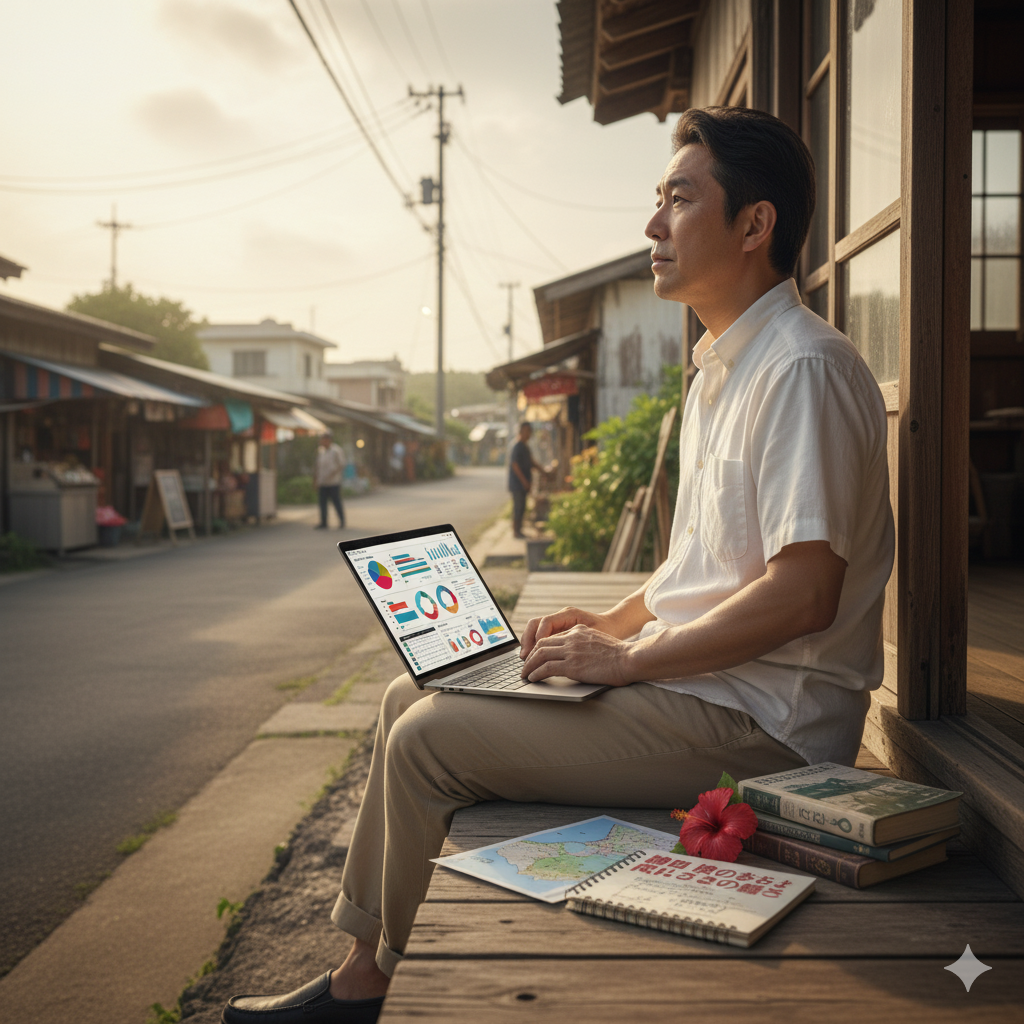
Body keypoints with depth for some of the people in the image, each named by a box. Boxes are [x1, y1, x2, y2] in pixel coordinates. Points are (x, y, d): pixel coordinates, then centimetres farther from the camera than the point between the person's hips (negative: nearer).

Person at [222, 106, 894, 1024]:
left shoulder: (804, 369, -17)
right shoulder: (721, 369, 16)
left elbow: (802, 595, -25)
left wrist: (629, 657, -17)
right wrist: (609, 625, 8)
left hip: (755, 724, -10)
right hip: (691, 680, 10)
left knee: (429, 739, -13)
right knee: (413, 694, 7)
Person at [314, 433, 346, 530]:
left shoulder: (336, 450, -4)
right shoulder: (320, 451, 14)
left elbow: (341, 465, -8)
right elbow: (318, 466, 19)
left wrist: (332, 474, -18)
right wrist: (315, 479, 13)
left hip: (333, 483, -6)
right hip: (323, 483, 6)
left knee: (336, 502, -2)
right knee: (322, 503, 3)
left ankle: (342, 522, 9)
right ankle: (323, 523, 7)